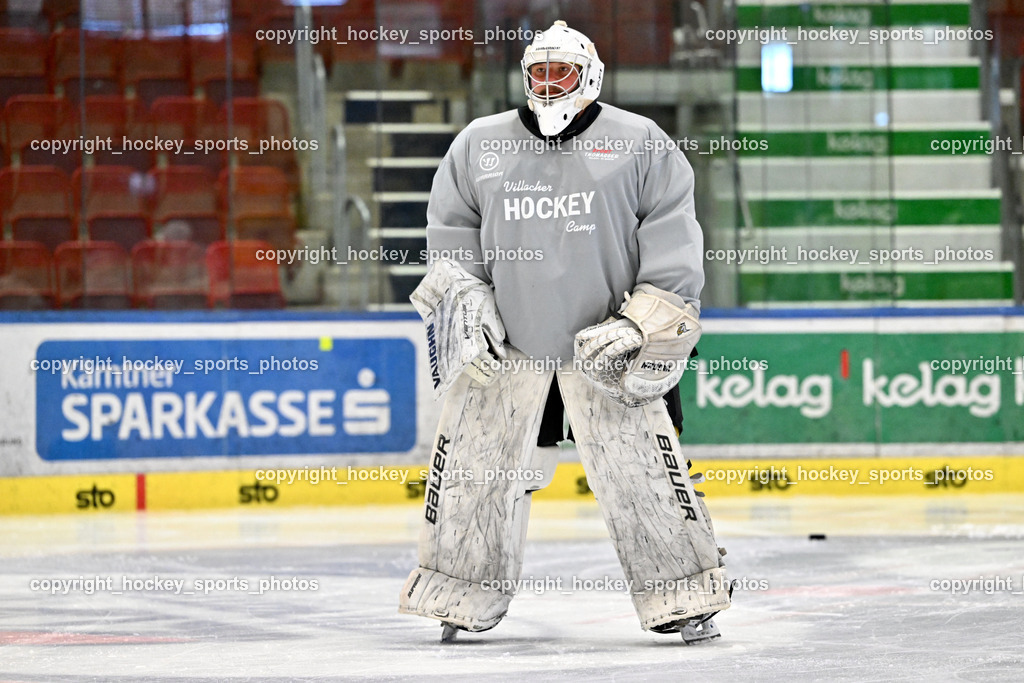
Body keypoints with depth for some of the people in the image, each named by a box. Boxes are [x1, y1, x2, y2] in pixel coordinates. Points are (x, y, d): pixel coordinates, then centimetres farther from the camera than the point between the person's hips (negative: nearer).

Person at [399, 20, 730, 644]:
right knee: (473, 464, 0)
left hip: (602, 339, -2)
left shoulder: (642, 144, 1)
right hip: (503, 341, 2)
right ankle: (463, 599, 13)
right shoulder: (479, 145, 9)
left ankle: (684, 598, 3)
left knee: (641, 468, -7)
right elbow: (451, 230, 14)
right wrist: (467, 299, -1)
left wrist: (649, 320, -11)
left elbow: (673, 239, -2)